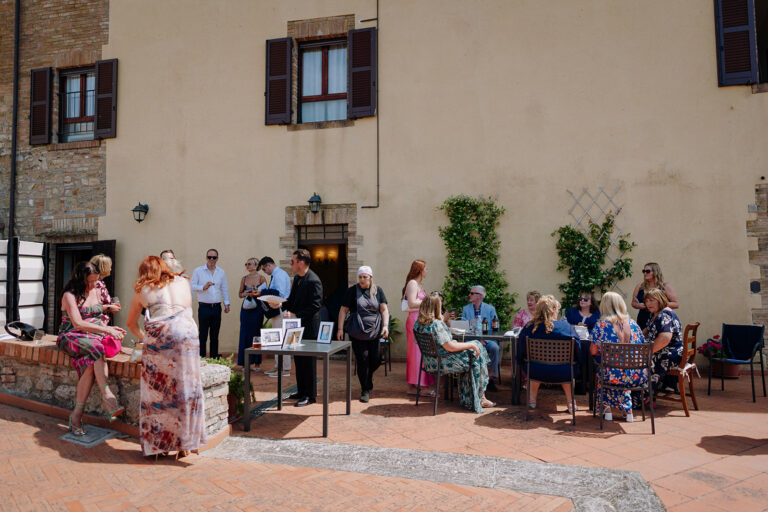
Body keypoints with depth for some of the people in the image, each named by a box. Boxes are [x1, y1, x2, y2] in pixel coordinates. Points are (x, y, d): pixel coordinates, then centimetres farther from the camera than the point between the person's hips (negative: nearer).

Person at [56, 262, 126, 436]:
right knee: (96, 349, -37)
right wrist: (106, 330, -23)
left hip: (94, 337, 5)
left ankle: (76, 415, -30)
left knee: (90, 362, -29)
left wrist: (110, 330, 2)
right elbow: (78, 324, -16)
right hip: (72, 338, -5)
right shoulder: (70, 296, -4)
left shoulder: (95, 292, 15)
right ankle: (107, 396, -41)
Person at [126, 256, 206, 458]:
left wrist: (143, 338, 47)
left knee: (157, 389, 8)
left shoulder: (142, 290, 21)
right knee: (185, 387, 6)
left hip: (157, 335, -1)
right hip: (186, 331, 1)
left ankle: (158, 443, 14)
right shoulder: (183, 282, 25)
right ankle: (183, 444, 11)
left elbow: (131, 323, 31)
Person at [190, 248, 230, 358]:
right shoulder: (198, 271, 2)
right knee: (203, 335, -1)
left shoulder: (221, 272, 12)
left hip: (217, 307, 3)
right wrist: (203, 287, -17)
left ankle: (214, 359, 16)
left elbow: (225, 289, 16)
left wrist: (227, 304, 9)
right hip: (204, 307, -3)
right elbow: (192, 286, -1)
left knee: (215, 336, 9)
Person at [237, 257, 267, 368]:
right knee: (245, 333, 1)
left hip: (257, 308, -3)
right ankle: (246, 362, 9)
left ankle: (257, 362, 10)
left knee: (256, 333, 1)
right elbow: (240, 294, 14)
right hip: (246, 308, 3)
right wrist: (246, 293, -6)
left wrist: (258, 293, -18)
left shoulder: (261, 278, -1)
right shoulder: (244, 278, 10)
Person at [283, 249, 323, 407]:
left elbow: (315, 305, -21)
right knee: (299, 359, 16)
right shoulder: (297, 278, 11)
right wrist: (287, 308, 0)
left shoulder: (313, 281, -18)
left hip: (309, 327, -9)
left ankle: (310, 395, 9)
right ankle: (301, 391, 29)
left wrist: (296, 315, -22)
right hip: (297, 325, 9)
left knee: (308, 360, -1)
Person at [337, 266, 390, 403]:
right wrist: (340, 328, -3)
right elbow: (343, 310, 3)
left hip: (375, 331, 2)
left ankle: (367, 377, 34)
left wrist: (385, 325, -10)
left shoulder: (378, 291, 8)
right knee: (362, 360, -3)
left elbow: (384, 310, 4)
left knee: (376, 360, 1)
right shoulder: (352, 291, 3)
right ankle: (365, 390, 12)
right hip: (357, 333, -2)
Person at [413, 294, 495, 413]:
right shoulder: (436, 324, -26)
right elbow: (450, 347, -24)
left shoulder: (418, 323, 2)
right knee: (476, 357, 7)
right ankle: (480, 398, 19)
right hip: (443, 362, -9)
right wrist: (471, 345, -13)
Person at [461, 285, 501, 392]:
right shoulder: (466, 309, 12)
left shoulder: (490, 309, 9)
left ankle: (490, 378, -18)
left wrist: (484, 339, -15)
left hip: (487, 340, 0)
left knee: (494, 347, -32)